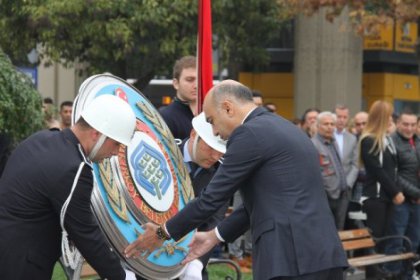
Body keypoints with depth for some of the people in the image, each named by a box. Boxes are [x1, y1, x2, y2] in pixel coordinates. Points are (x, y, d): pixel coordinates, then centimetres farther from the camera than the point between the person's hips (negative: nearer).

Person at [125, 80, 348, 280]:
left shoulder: (249, 133, -7)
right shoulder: (283, 129, 22)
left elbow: (213, 197, -4)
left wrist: (163, 233, 8)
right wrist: (214, 236, 28)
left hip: (290, 258, -9)